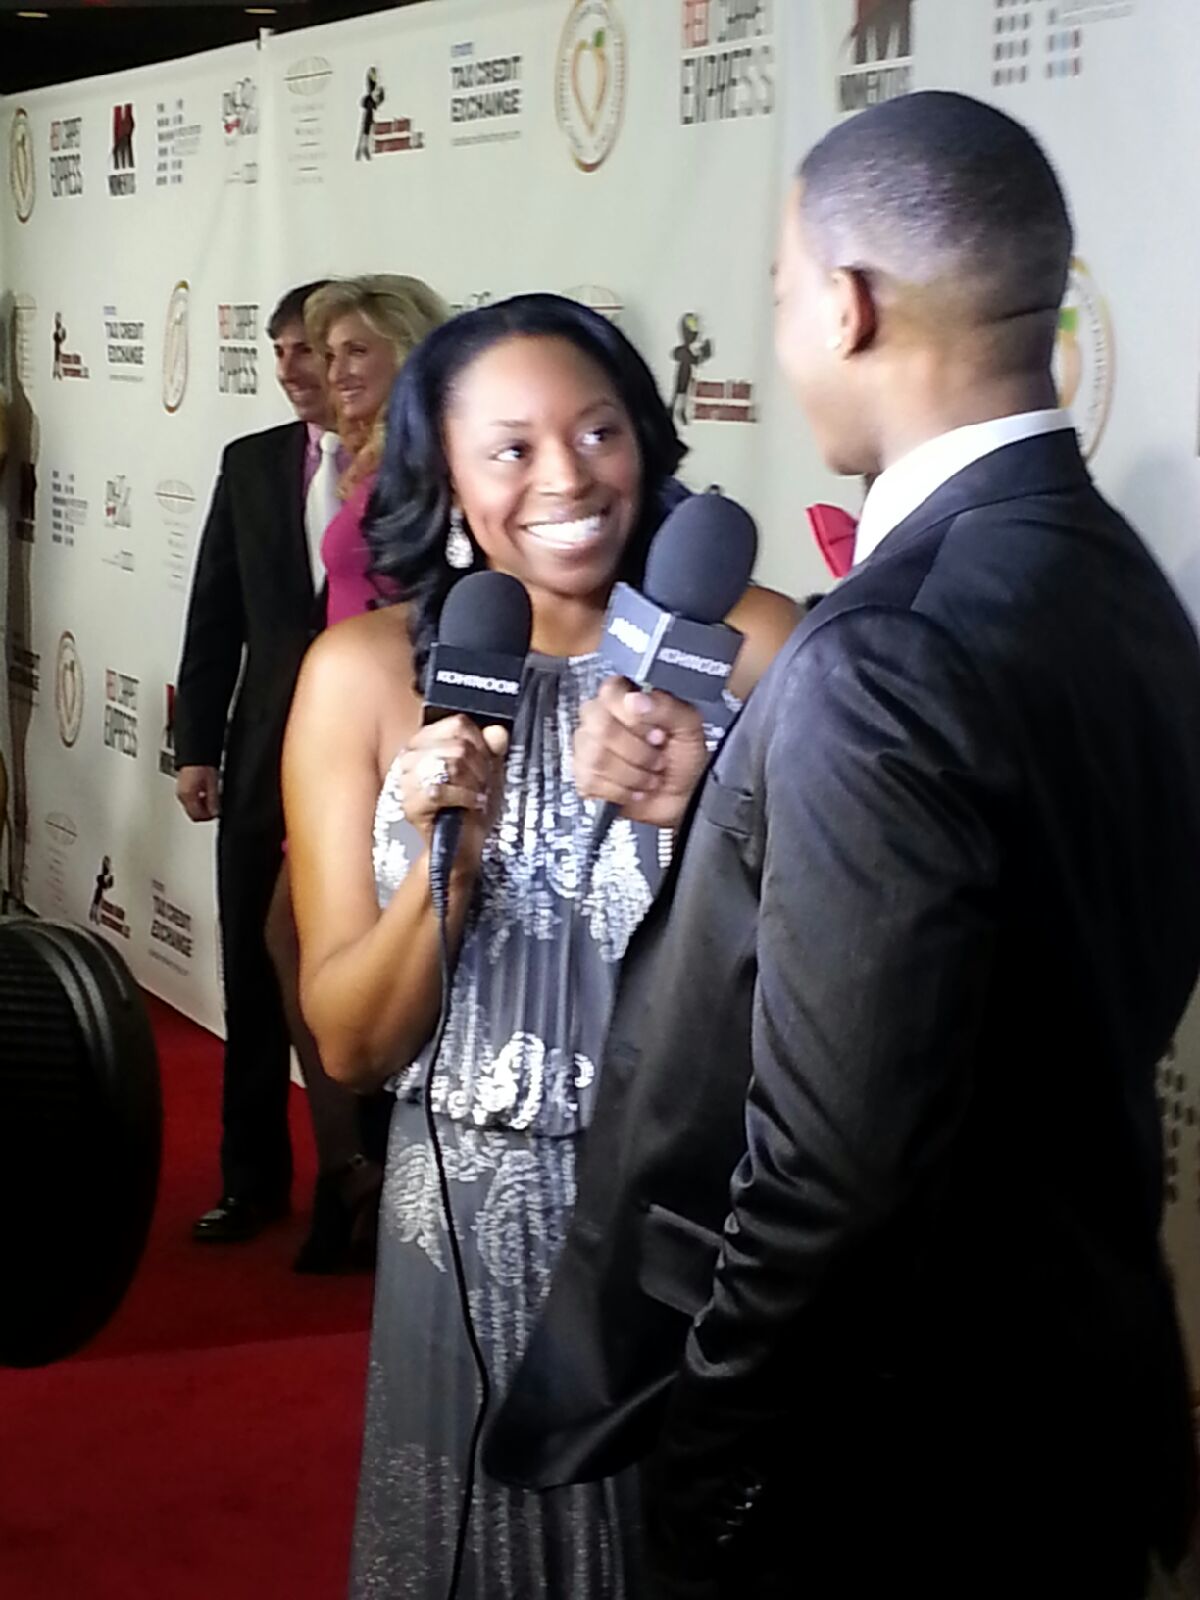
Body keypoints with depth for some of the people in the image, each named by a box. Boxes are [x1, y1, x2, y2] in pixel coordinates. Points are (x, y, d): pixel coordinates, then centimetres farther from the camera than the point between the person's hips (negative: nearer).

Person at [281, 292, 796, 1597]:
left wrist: (703, 815, -22)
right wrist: (448, 853, -21)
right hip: (480, 1230, 1)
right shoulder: (365, 672, -6)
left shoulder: (751, 642, -9)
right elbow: (350, 1045, -4)